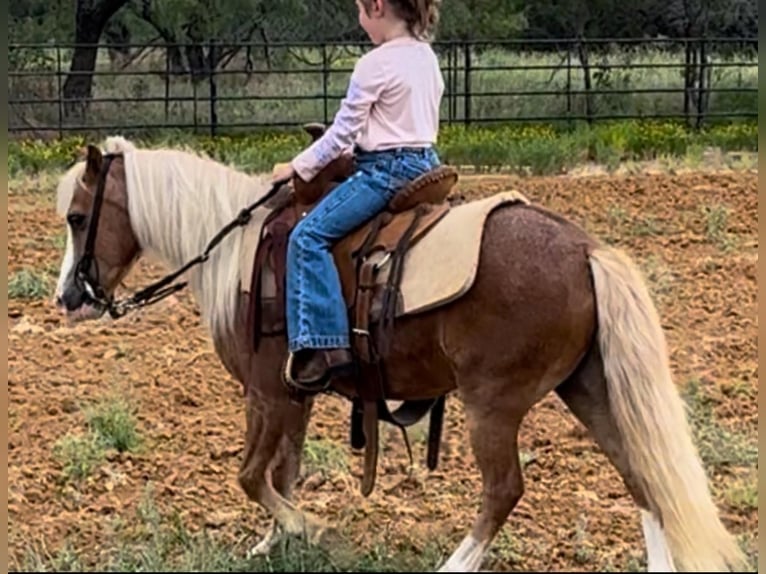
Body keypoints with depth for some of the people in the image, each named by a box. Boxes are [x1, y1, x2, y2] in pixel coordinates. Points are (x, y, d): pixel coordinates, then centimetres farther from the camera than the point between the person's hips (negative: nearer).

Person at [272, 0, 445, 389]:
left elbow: (343, 132, -10)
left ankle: (323, 342, -22)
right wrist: (365, 145, 19)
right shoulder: (427, 58, 11)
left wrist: (299, 167, 1)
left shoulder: (375, 65, -14)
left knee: (309, 235, -13)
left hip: (387, 171, -10)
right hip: (424, 163, 10)